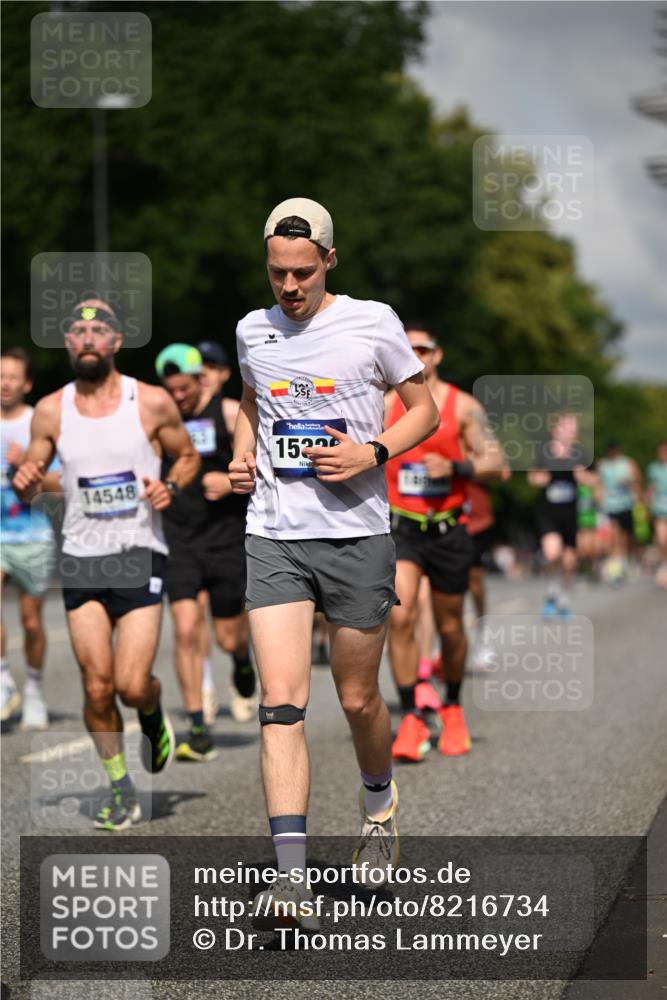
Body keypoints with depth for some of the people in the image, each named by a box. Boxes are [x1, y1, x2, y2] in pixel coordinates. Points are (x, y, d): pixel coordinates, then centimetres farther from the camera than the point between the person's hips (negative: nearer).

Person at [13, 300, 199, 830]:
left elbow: (189, 456, 12)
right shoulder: (51, 410, 3)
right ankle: (120, 786, 16)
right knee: (98, 687, -3)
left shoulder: (152, 402, -2)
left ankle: (154, 714, 27)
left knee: (132, 685, -10)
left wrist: (171, 486, -9)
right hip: (81, 557, 2)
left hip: (139, 554, -2)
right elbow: (30, 487, 12)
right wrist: (25, 482, -12)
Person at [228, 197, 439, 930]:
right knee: (281, 702, -12)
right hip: (274, 537, 2)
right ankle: (291, 877, -17)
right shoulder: (252, 331, 9)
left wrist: (373, 453, -11)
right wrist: (242, 455, 9)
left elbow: (424, 409, 6)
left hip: (357, 535, -2)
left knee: (358, 700, 8)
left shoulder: (371, 323, -2)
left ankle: (380, 808, 41)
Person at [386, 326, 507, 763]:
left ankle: (453, 707, 36)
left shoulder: (463, 407, -2)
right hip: (399, 529, 0)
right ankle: (413, 718, -12)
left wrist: (454, 467, -20)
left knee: (450, 627, 11)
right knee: (400, 617, -18)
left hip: (448, 530, 0)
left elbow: (496, 463, -6)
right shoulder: (385, 405, 3)